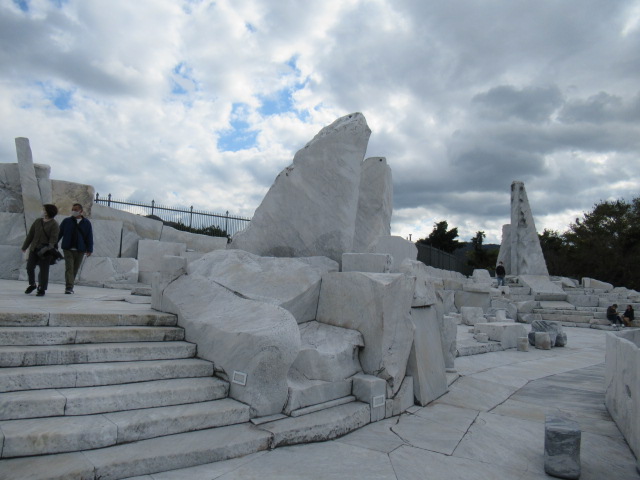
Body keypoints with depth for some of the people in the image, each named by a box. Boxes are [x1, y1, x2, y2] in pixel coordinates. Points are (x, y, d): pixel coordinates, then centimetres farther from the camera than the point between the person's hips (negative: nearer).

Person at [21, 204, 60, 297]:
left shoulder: (54, 225, -6)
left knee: (44, 270, 0)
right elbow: (30, 235, 16)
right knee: (30, 267, 5)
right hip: (34, 249, 5)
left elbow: (53, 238, -16)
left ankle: (42, 289, 12)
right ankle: (32, 284, 27)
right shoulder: (37, 222, 10)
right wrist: (25, 247, 17)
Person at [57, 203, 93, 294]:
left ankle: (70, 286, 22)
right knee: (69, 268, -10)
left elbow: (89, 237, 3)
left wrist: (89, 249, -3)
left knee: (75, 269, 9)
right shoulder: (66, 221, 5)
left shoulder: (86, 223, 5)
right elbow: (59, 233, 6)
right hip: (68, 249, -1)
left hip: (80, 250, 1)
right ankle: (69, 287, -12)